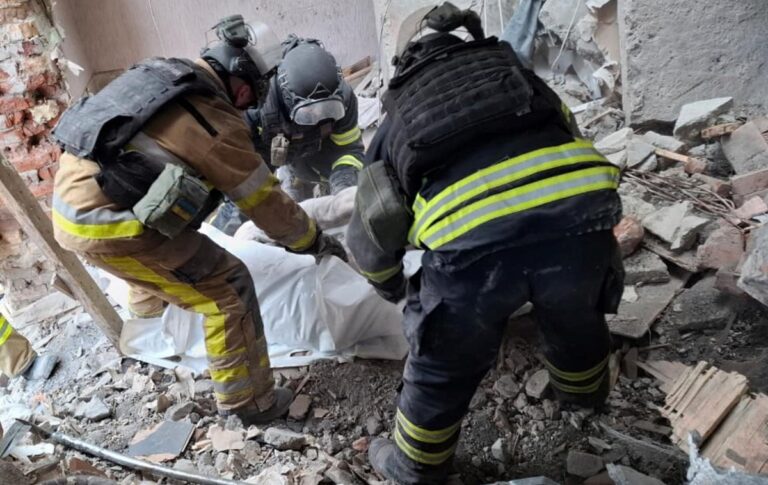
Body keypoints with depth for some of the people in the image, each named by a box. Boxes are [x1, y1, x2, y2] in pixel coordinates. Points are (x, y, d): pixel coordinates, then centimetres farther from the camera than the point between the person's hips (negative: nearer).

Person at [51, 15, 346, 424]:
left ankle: (147, 300, 64)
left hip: (70, 202, 10)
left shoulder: (164, 73, 10)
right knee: (228, 290, -2)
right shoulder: (217, 123, -14)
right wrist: (314, 241, 9)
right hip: (105, 228, -9)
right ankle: (249, 401, 8)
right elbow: (264, 201, -7)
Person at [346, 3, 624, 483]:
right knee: (577, 319, 34)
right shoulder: (515, 69, 34)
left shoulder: (396, 120, 29)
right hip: (579, 211, 3)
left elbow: (371, 235, 30)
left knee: (444, 369, 22)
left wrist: (392, 287, 50)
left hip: (472, 241, -2)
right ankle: (584, 391, 66)